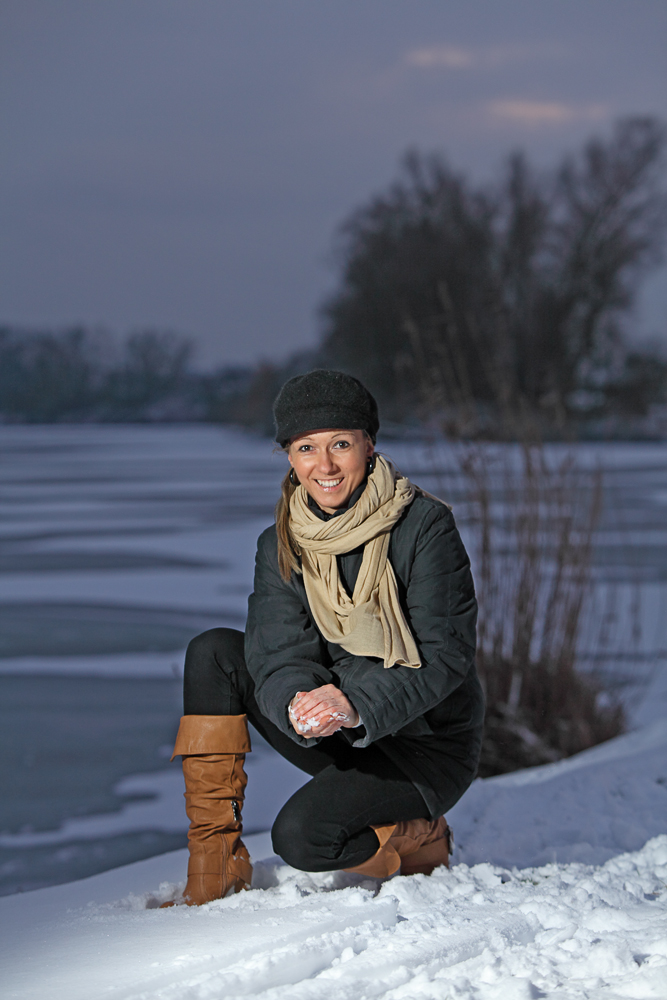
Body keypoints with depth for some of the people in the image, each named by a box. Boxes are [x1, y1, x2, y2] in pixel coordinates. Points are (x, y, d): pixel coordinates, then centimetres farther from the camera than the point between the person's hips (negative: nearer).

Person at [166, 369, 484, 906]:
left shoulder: (425, 526, -16)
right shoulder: (282, 544, -1)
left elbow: (447, 656, -22)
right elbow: (280, 654, -13)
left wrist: (357, 703, -38)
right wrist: (297, 705, -37)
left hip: (427, 744, -6)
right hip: (342, 738, 6)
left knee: (302, 835, -29)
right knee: (213, 651, -10)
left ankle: (420, 841, 2)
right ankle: (216, 860, -9)